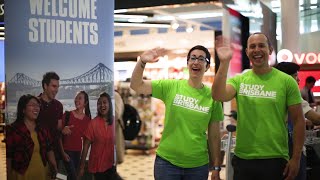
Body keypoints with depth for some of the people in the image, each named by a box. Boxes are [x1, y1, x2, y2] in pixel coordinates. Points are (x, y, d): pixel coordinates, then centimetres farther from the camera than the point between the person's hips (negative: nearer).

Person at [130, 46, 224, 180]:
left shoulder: (212, 96, -1)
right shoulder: (171, 86, -3)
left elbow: (214, 136, 3)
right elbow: (136, 86, -10)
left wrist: (216, 167, 4)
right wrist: (142, 62, -26)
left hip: (198, 165, 1)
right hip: (167, 161, -1)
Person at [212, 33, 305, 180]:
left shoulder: (287, 81, -3)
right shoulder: (239, 80, 3)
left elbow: (298, 121, -2)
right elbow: (218, 96, -16)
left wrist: (296, 159, -5)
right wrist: (224, 62, -24)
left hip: (275, 160, -2)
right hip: (242, 159, 2)